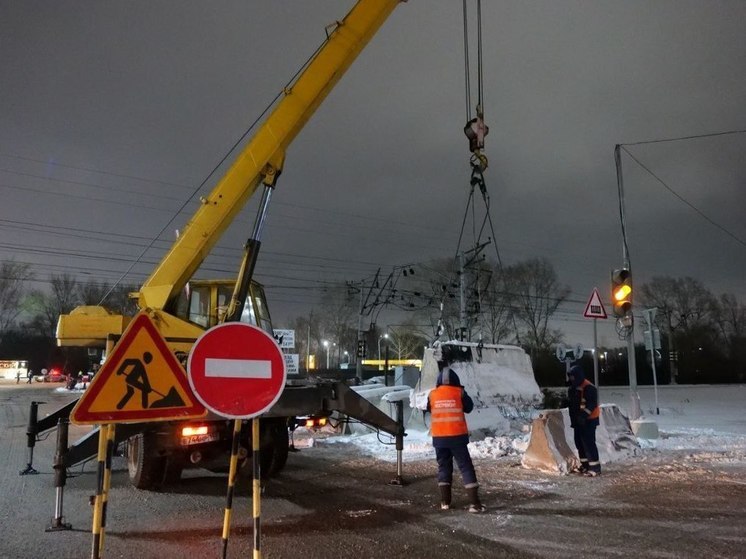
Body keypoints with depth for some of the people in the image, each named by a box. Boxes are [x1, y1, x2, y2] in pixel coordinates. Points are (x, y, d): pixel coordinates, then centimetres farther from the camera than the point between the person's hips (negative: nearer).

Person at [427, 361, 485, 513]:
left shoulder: (432, 395, 1)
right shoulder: (459, 392, -5)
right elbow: (469, 407, 8)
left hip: (439, 437, 2)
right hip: (457, 436, -2)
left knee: (443, 467, 14)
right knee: (466, 467, 2)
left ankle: (445, 501, 13)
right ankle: (474, 503, -3)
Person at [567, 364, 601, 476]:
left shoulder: (589, 387, -18)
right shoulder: (572, 388, 11)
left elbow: (592, 404, -24)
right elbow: (571, 403, 20)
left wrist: (584, 414, -32)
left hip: (588, 419, -9)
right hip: (578, 420, 9)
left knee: (589, 442, -10)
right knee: (579, 442, 12)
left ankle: (595, 466, -5)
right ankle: (585, 464, 23)